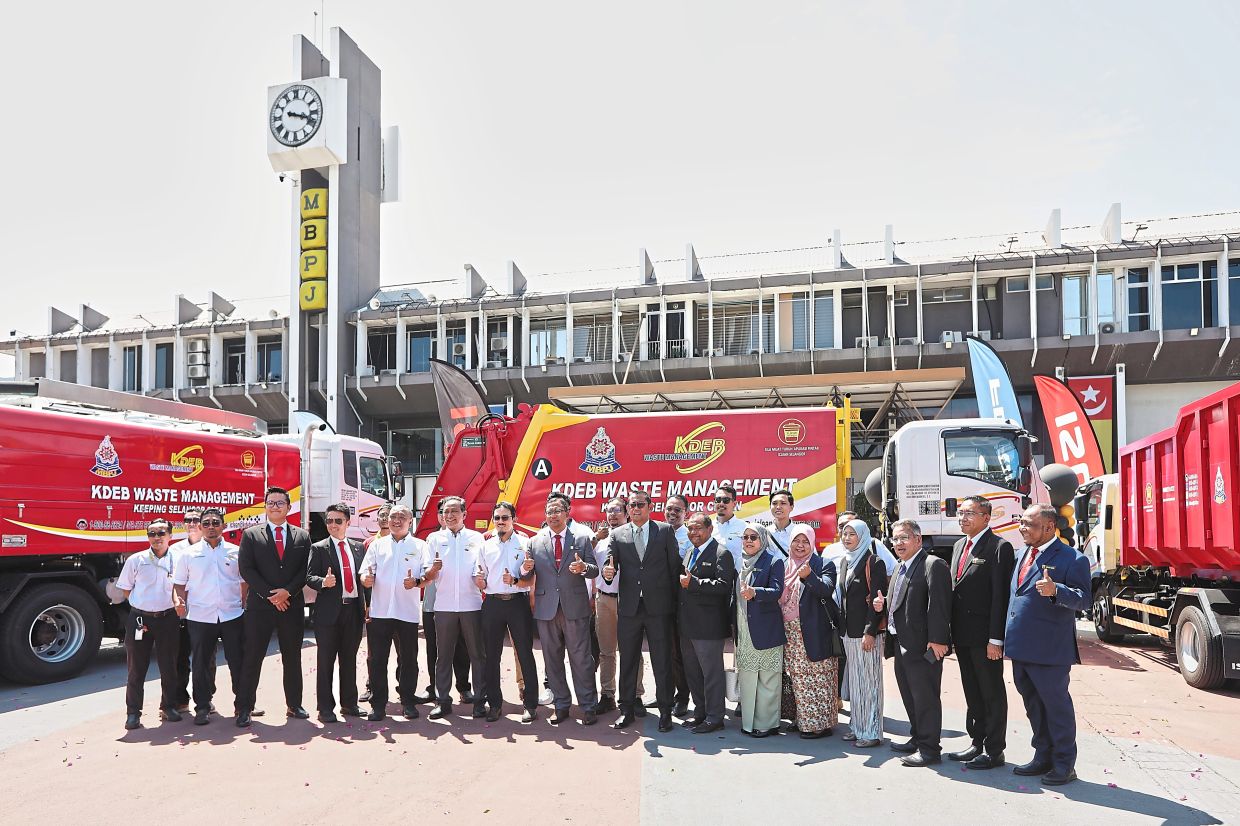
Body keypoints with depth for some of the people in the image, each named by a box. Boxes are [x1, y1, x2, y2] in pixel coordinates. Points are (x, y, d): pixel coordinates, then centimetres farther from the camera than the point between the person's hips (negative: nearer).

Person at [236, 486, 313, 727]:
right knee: (253, 659, 1)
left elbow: (306, 570, 2)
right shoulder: (251, 535, 3)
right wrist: (270, 595, -11)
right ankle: (245, 709, 8)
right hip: (259, 606, -2)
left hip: (292, 606, 2)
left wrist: (287, 592, -12)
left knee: (293, 659, 9)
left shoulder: (302, 536, 8)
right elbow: (246, 569, -5)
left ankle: (294, 705, 18)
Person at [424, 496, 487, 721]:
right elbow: (427, 577, 3)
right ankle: (443, 700, 15)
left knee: (477, 654, 2)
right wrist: (434, 569, -19)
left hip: (471, 604, -1)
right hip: (444, 606, 1)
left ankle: (480, 700, 10)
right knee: (443, 655, 6)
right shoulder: (434, 539, 8)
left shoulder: (476, 538, 7)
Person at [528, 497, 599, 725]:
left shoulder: (582, 539, 6)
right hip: (546, 609, 2)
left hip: (575, 608, -2)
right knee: (552, 660, 10)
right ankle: (561, 705, 22)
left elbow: (594, 570, 3)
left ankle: (588, 707, 9)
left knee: (581, 658, 0)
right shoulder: (535, 542, 10)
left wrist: (584, 567, -19)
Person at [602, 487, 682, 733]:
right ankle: (627, 710, 22)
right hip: (629, 608, 2)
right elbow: (611, 563, 1)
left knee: (662, 662, 4)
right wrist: (608, 573, -23)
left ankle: (665, 711, 15)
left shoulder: (665, 531, 2)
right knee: (627, 661, 10)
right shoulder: (618, 534, 6)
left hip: (659, 607, -2)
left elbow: (675, 566, 2)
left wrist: (675, 601, -1)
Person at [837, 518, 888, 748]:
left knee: (869, 680, -3)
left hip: (867, 631, -7)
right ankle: (857, 727, 20)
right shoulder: (844, 561, 14)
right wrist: (840, 625, 13)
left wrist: (870, 631, -19)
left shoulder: (873, 562, -9)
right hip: (849, 630, 7)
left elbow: (877, 599, -14)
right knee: (853, 679, 11)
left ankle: (872, 732, 3)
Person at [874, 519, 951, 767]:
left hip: (923, 645, -10)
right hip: (901, 644, 10)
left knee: (925, 697, -2)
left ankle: (930, 748, 6)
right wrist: (884, 605, 7)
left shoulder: (933, 565, -13)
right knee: (909, 696, 18)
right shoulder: (901, 569, 17)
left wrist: (937, 640, -24)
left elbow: (939, 605, -20)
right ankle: (918, 739, 31)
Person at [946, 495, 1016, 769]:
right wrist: (951, 633, 12)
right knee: (972, 694, 17)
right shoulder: (959, 546, 14)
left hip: (984, 637, -8)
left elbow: (1000, 596, -16)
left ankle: (994, 751, 14)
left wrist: (995, 639, -19)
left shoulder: (999, 547, -12)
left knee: (992, 694, 4)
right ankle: (977, 743, 28)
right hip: (962, 635, 8)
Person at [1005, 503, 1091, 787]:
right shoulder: (1023, 554, 14)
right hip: (1021, 647, 8)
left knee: (1057, 705, 4)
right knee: (1033, 705, 18)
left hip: (1049, 649, -8)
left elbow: (1083, 599, -16)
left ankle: (1064, 765, 17)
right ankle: (1043, 757, 31)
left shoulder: (1072, 559, -11)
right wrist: (1007, 638, 18)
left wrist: (1055, 590, -34)